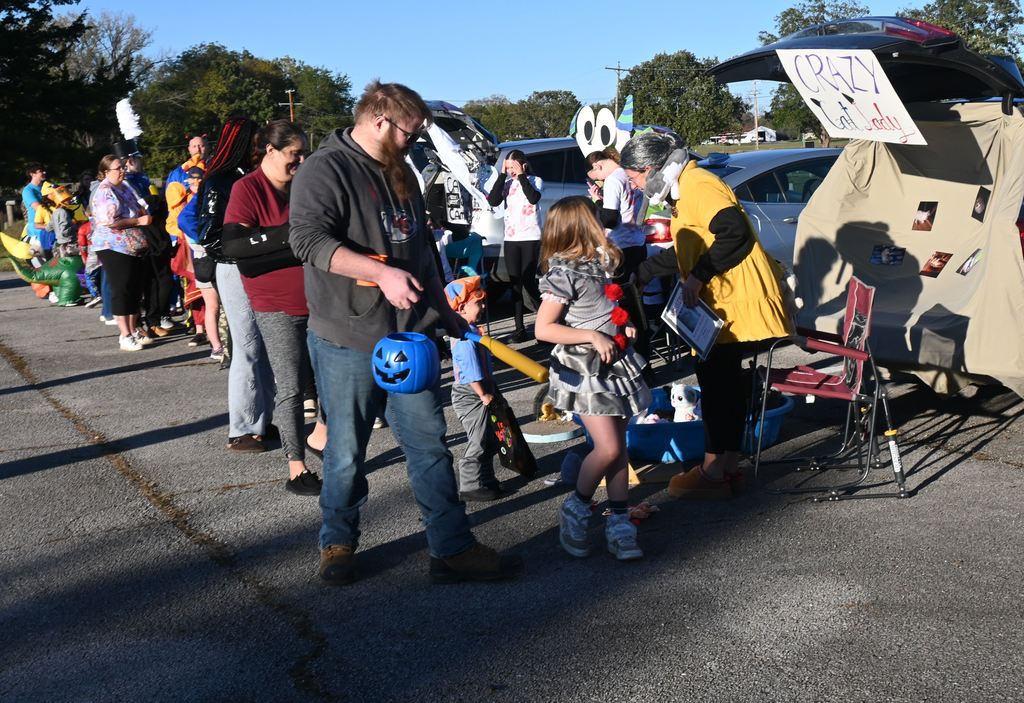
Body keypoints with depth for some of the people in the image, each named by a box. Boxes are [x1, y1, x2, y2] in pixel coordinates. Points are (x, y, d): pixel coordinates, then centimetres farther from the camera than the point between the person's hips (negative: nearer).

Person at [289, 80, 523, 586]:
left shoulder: (400, 172, 18)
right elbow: (308, 238, -22)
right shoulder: (326, 169, -7)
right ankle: (337, 543, 26)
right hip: (347, 339, -6)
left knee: (430, 443, 5)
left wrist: (445, 312, 24)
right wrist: (382, 273, -29)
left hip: (410, 334, 6)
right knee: (347, 451, 6)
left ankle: (452, 549, 11)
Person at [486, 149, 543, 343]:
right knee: (515, 284, 4)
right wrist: (502, 175, -7)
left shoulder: (535, 181, 0)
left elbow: (533, 198, -20)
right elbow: (493, 201, -6)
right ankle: (519, 329, 7)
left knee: (528, 282, -8)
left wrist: (521, 176, -12)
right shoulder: (507, 183, 9)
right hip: (511, 239, 4)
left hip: (531, 238, -4)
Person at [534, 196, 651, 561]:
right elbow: (543, 329, -17)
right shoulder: (564, 273, -13)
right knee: (608, 449, -12)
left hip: (616, 364, 8)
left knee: (619, 447, 7)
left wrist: (625, 326, 7)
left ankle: (619, 525, 14)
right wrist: (593, 336, -19)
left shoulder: (600, 264, 10)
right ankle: (575, 509, 11)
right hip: (583, 370, -8)